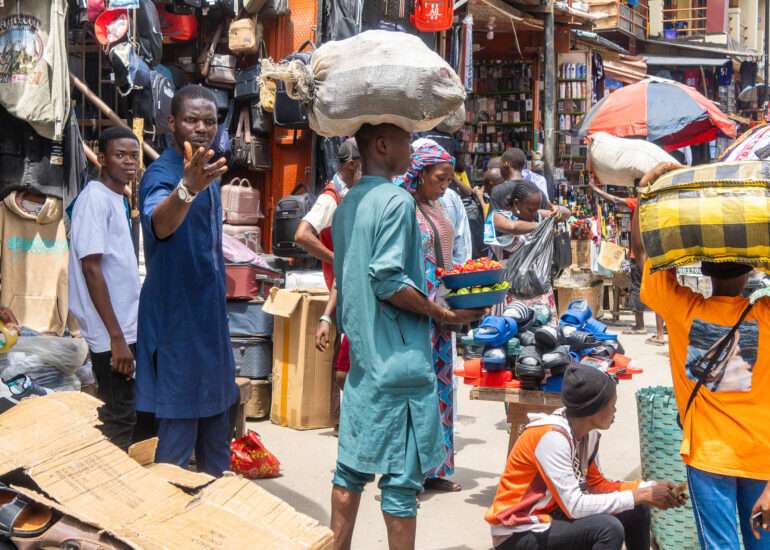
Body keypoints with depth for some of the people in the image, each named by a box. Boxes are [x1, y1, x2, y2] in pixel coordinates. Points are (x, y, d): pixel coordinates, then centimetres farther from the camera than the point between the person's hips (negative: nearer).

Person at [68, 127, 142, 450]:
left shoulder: (119, 199, 12)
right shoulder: (95, 199, -14)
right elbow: (92, 269, -20)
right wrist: (116, 337, -22)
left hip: (126, 326, 9)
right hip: (111, 332, -9)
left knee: (118, 411, 16)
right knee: (120, 417, -2)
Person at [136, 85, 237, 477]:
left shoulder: (206, 170, 9)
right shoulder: (161, 174, -18)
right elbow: (159, 224, -43)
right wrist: (186, 189, -61)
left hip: (210, 314, 9)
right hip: (175, 318, -9)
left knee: (217, 419, 19)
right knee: (178, 427, -5)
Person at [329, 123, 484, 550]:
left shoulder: (348, 203, 13)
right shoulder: (396, 200, -14)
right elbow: (388, 281, -21)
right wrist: (443, 314, -13)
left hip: (361, 355, 9)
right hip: (399, 358, -9)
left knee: (353, 465, 14)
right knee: (401, 473, 0)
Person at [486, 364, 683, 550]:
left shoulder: (589, 432, -1)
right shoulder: (552, 437, -27)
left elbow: (599, 485, 8)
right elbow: (575, 506, -29)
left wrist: (650, 488, -5)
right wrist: (641, 495, -23)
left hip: (551, 514, 9)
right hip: (518, 533, -9)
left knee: (637, 512, 3)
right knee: (609, 528, -27)